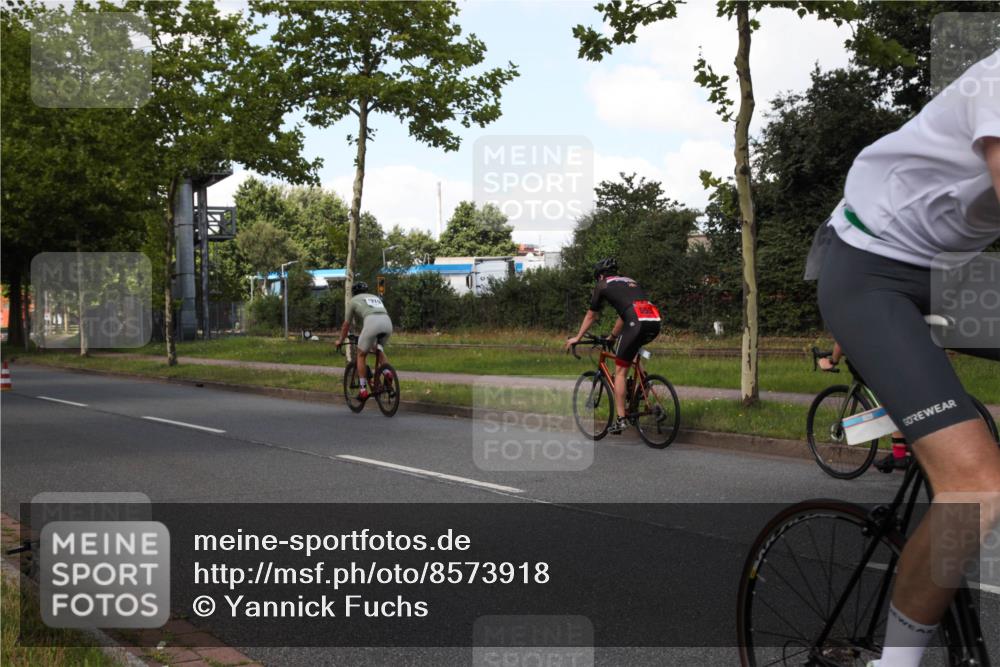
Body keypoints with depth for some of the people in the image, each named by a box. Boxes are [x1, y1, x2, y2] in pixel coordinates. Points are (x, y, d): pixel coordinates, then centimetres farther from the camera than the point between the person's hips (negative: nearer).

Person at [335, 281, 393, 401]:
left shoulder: (353, 300, 25)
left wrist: (340, 340, 45)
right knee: (379, 350, 31)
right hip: (388, 323, 4)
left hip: (371, 322, -4)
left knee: (361, 355, 14)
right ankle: (388, 373, 5)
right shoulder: (375, 297, 39)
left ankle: (363, 390, 9)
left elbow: (346, 324, 30)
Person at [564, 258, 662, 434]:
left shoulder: (603, 285, 18)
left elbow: (591, 316, 26)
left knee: (620, 371, 4)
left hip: (637, 322, -6)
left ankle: (621, 420, 0)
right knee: (630, 347, 37)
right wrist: (612, 337, 57)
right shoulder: (629, 281, 35)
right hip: (655, 322, 6)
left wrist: (576, 338, 39)